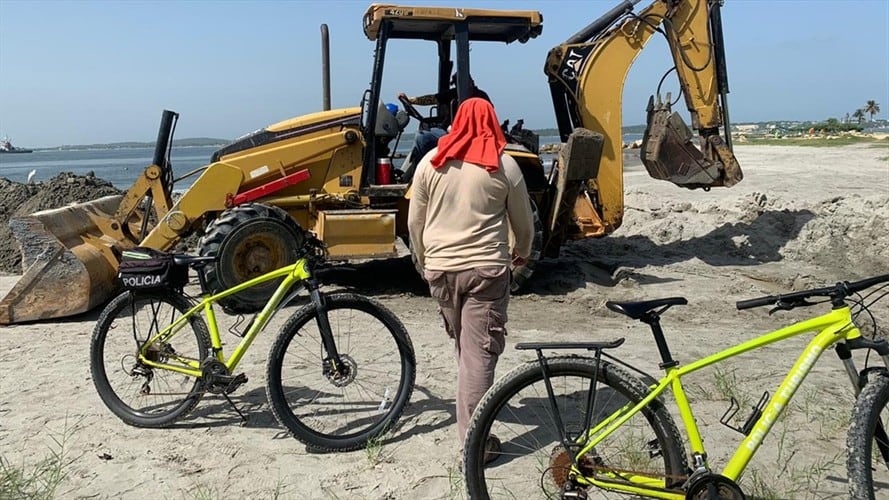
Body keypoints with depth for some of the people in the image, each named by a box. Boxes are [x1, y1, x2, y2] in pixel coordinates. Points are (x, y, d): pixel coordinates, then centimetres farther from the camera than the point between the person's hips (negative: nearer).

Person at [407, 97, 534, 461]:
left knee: (463, 346, 20)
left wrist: (425, 262, 23)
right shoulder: (503, 165, -2)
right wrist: (523, 252, 27)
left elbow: (414, 222, 8)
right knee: (480, 352, -1)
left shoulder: (432, 161, 4)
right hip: (486, 268, -3)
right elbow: (523, 222, 7)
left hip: (440, 269, 4)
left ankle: (470, 419, 35)